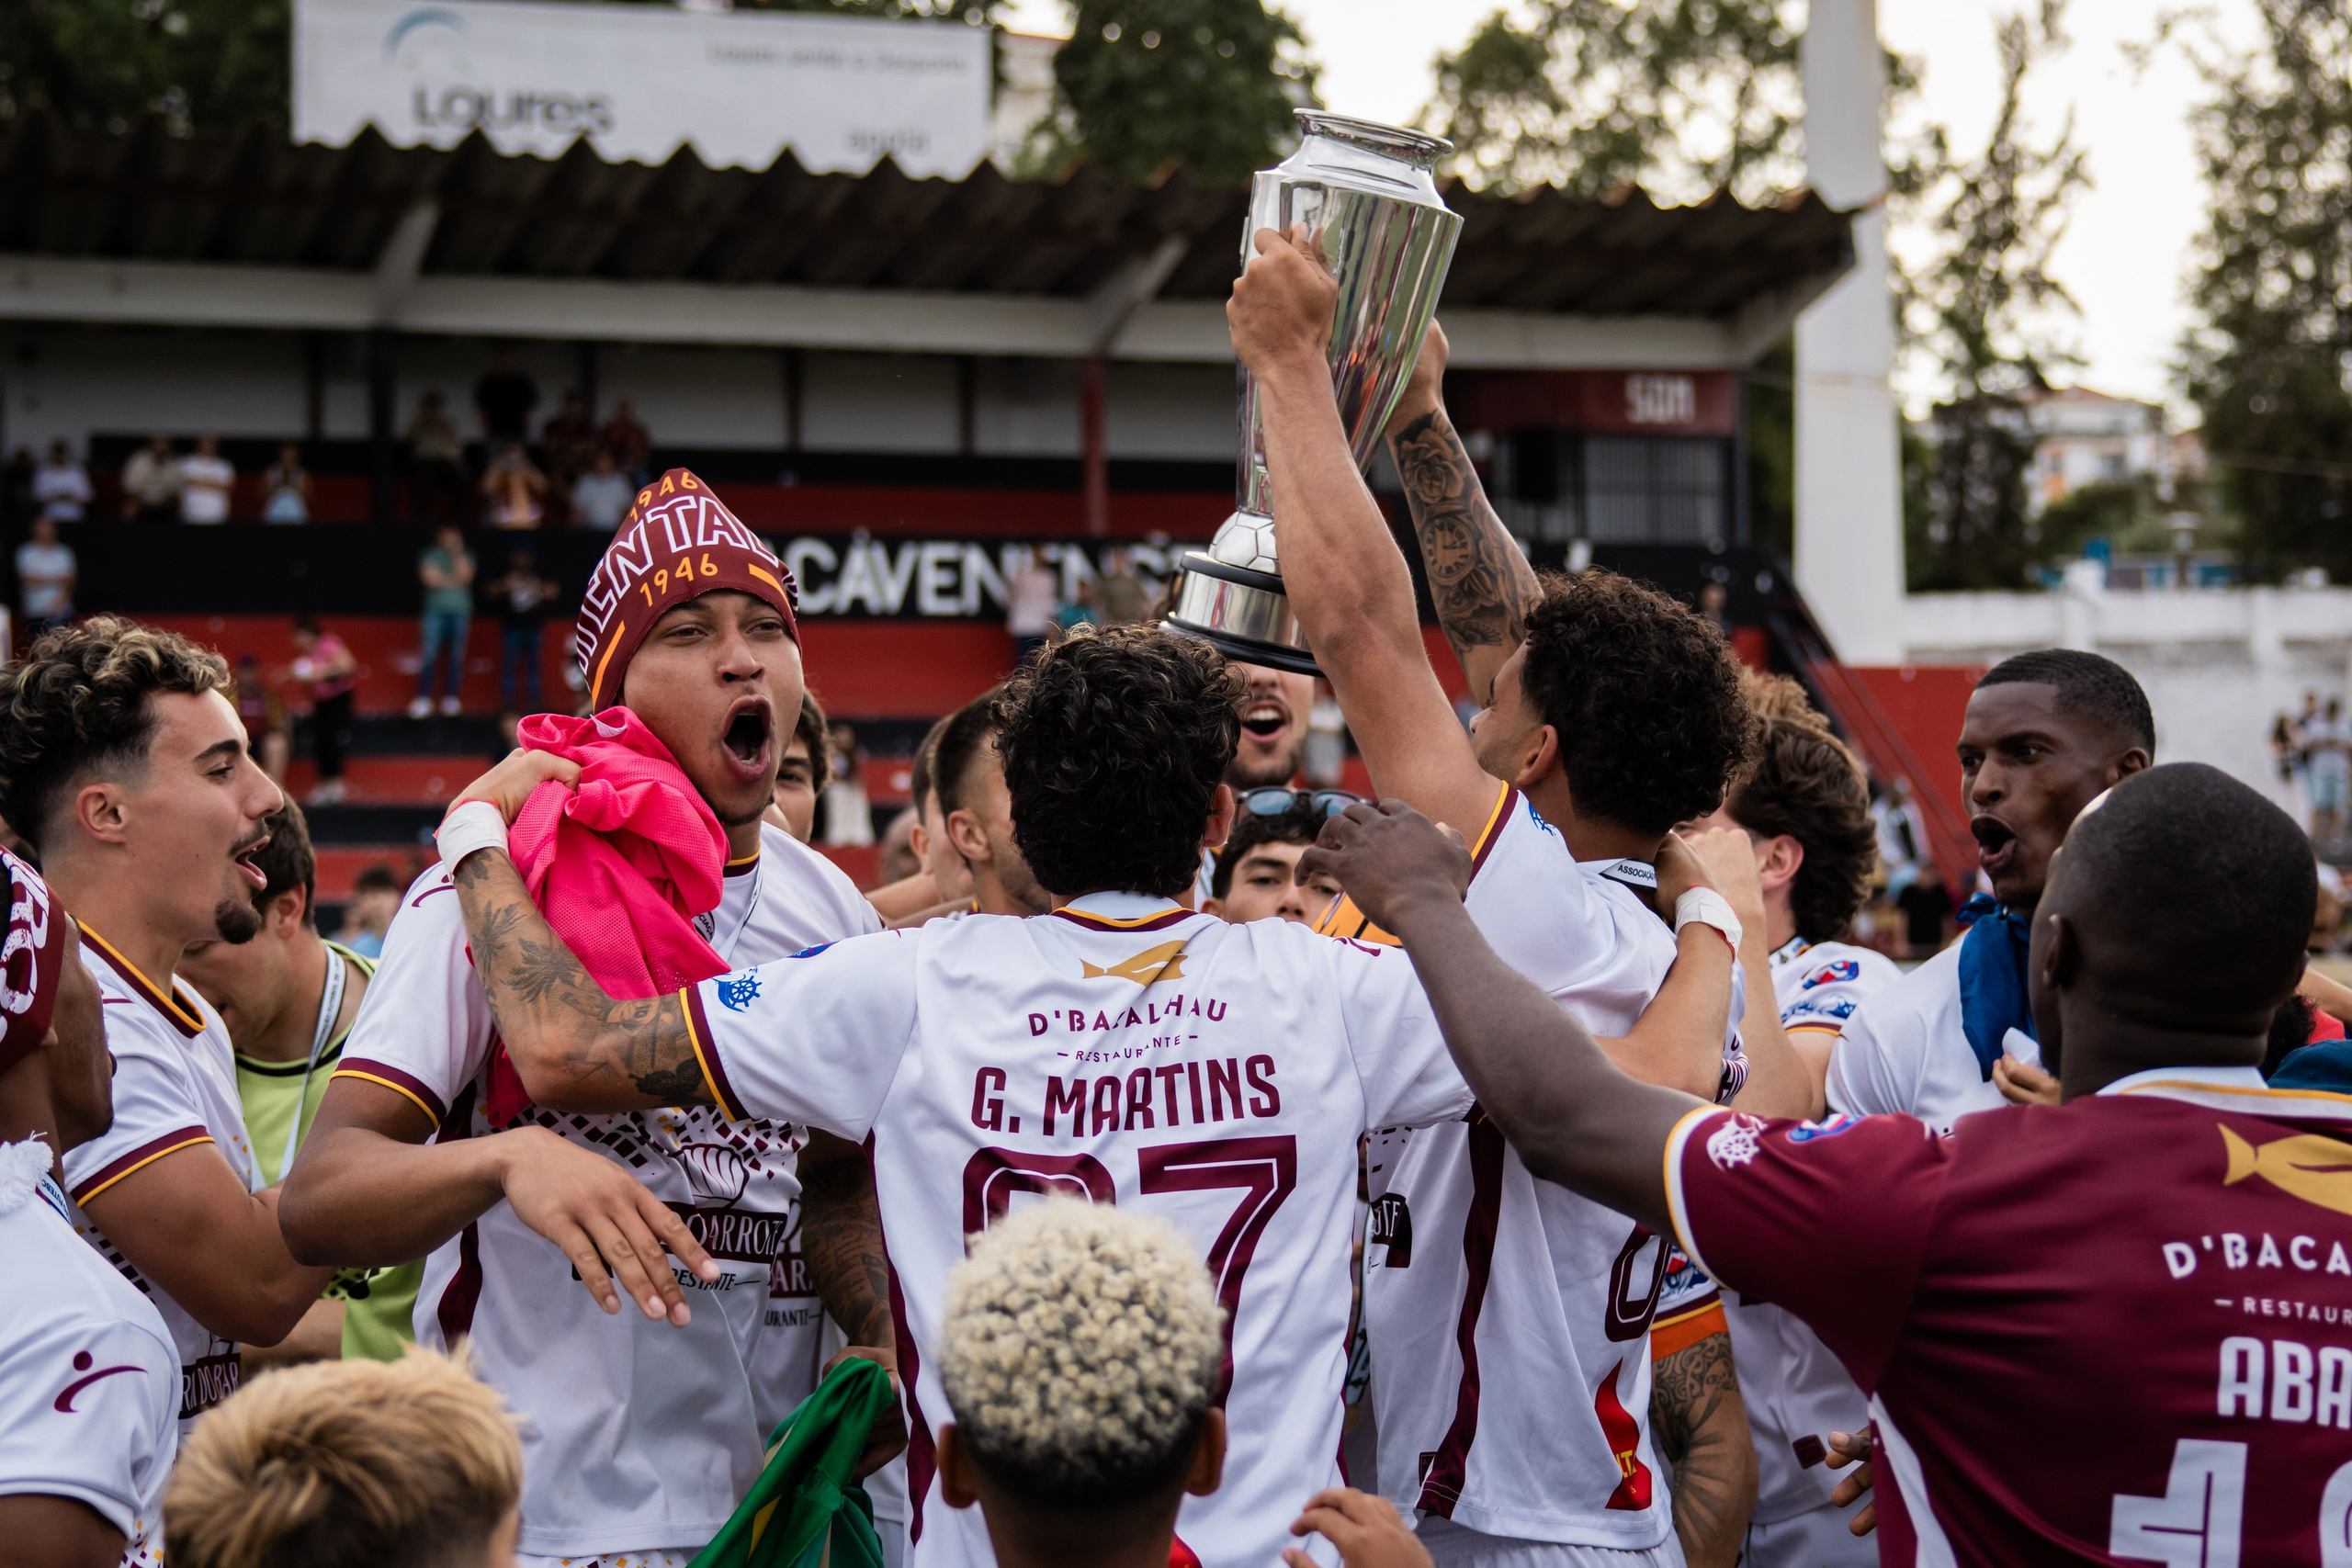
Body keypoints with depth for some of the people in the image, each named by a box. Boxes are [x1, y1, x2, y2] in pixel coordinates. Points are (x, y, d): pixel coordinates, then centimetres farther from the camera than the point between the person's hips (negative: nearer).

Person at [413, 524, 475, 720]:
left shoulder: (466, 556, 12)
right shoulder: (430, 555, 7)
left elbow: (465, 575, -5)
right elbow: (429, 578, -6)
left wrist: (457, 553, -4)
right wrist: (452, 581, -4)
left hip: (460, 610, 2)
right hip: (435, 610, -2)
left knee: (456, 657, 1)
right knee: (429, 656, -8)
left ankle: (451, 701, 6)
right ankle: (423, 701, -6)